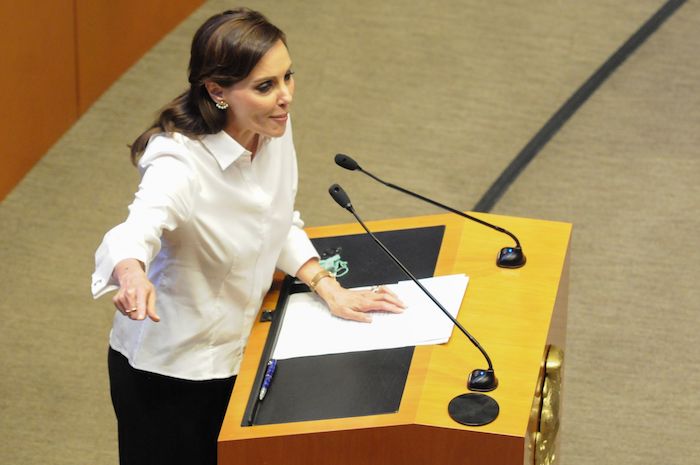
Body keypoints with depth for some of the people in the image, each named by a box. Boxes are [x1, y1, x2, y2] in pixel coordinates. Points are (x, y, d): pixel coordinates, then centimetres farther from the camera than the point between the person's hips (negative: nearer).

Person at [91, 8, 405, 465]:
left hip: (236, 354, 7)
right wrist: (132, 276, -72)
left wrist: (328, 286, -7)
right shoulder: (179, 165, -31)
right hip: (169, 371, -6)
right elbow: (133, 236, -50)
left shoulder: (274, 128, -10)